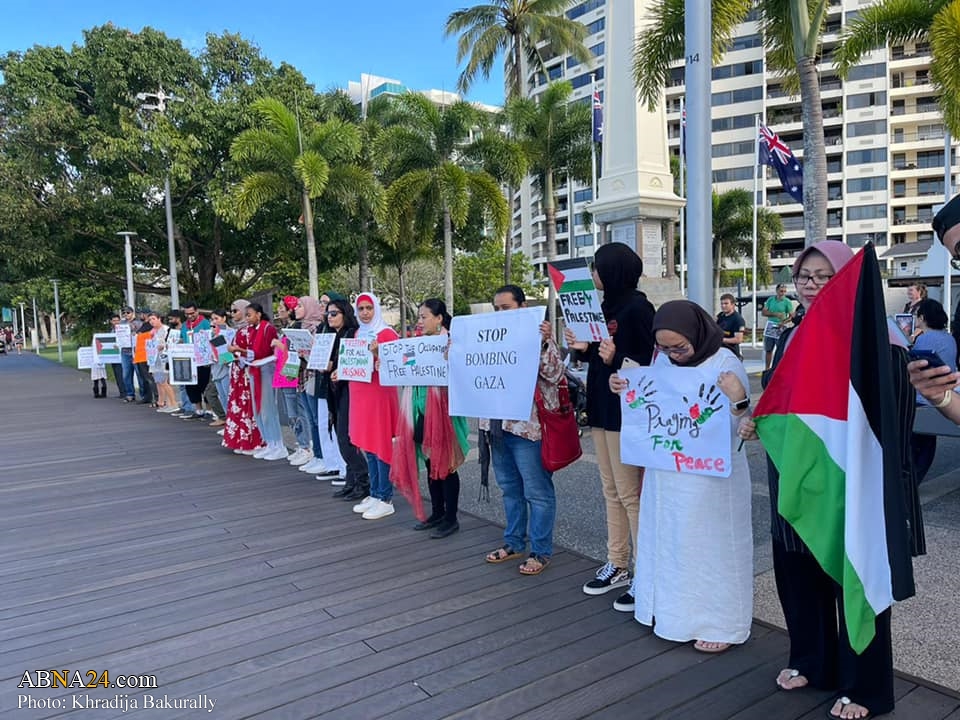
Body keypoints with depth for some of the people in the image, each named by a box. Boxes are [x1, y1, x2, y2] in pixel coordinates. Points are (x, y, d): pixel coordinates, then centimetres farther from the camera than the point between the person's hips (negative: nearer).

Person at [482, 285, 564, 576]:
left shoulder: (539, 334, -6)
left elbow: (554, 375, -12)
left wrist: (545, 344, -25)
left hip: (528, 424, -7)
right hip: (498, 423, 7)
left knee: (537, 491, 2)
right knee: (509, 487, 18)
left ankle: (541, 551, 14)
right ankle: (514, 541, 31)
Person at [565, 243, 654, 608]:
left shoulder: (637, 308, -12)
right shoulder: (608, 306, 14)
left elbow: (651, 362, -15)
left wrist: (615, 358, -29)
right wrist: (584, 348, 3)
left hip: (626, 413, -9)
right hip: (602, 409, 9)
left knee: (630, 495, -2)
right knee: (611, 492, 14)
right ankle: (617, 566, 25)